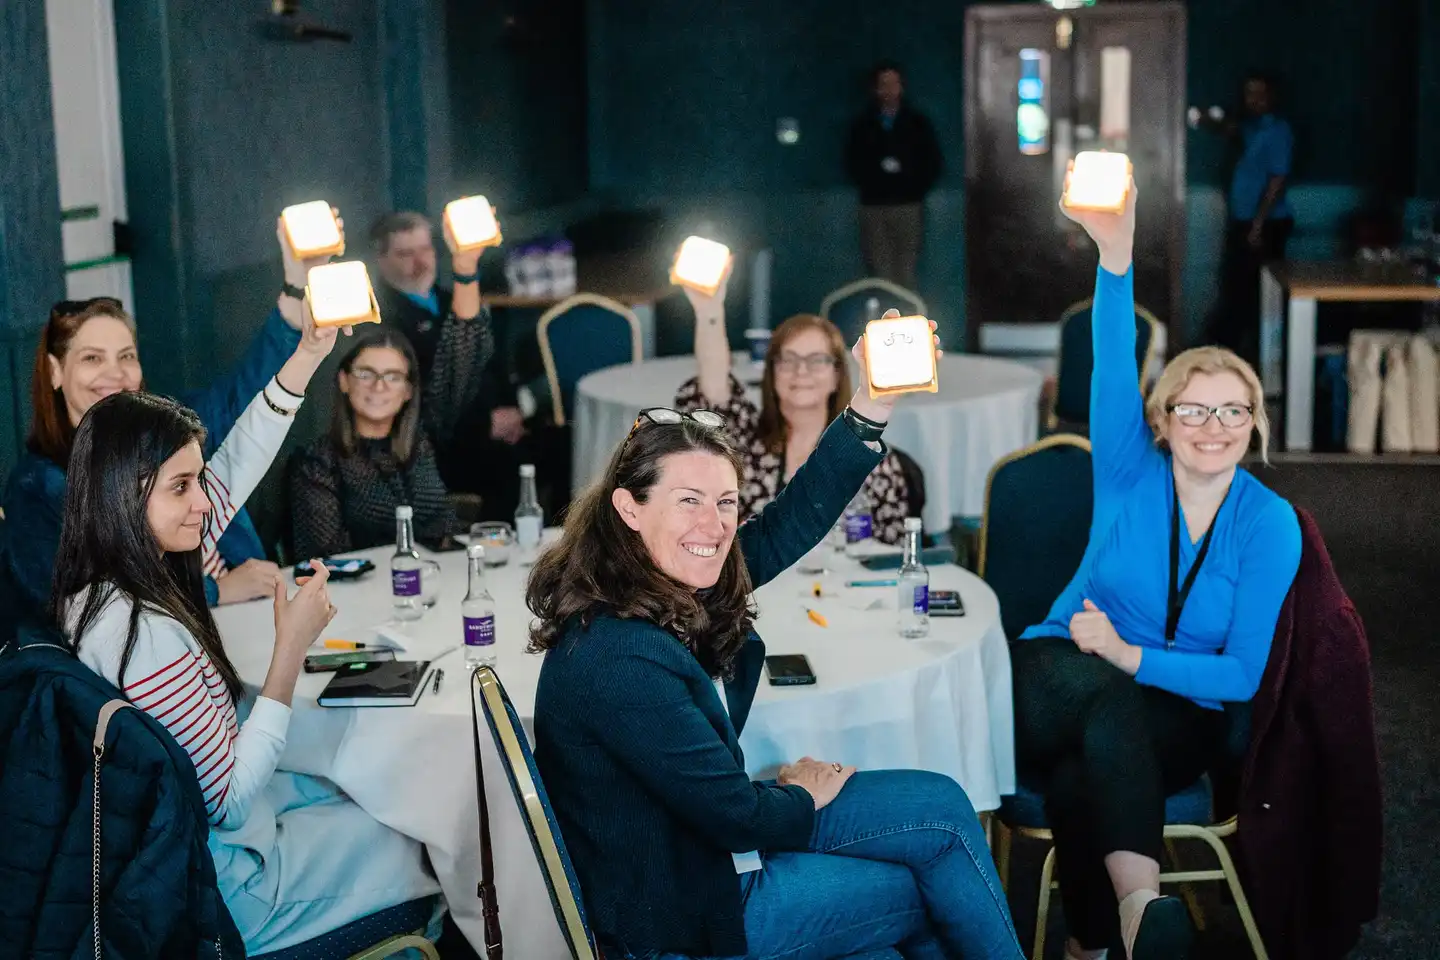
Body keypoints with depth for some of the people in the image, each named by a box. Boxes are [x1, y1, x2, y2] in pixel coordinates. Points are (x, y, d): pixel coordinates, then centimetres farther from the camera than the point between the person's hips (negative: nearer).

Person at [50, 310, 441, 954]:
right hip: (209, 887, -8)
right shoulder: (145, 635, -34)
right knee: (404, 842, 14)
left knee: (346, 796, 25)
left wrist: (308, 354, -1)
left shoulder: (100, 585, -7)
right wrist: (292, 648, -25)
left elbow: (234, 468, 4)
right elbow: (228, 802, -26)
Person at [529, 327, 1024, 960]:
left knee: (940, 806, 7)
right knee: (941, 813, 1)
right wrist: (804, 796, -4)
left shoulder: (681, 586, -6)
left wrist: (870, 404, -12)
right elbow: (735, 814, -24)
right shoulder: (619, 659, -31)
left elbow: (793, 522, -2)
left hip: (709, 831, 8)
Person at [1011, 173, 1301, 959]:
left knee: (1078, 781, -37)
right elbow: (1113, 368, -22)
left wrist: (1130, 656, -16)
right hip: (1063, 670, 0)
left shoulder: (1270, 525, -6)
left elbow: (1243, 674, -8)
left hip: (1177, 711, 0)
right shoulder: (1131, 472, -4)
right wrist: (1115, 255, -37)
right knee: (1108, 703, -39)